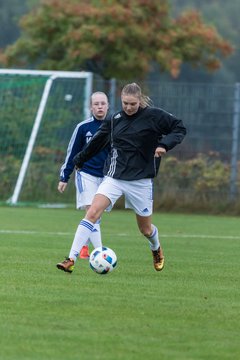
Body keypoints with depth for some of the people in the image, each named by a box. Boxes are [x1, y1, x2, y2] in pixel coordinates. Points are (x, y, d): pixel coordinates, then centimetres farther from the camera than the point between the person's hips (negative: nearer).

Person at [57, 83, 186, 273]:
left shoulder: (154, 116, -7)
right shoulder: (115, 119, 5)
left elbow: (180, 128, -2)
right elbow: (98, 141, 20)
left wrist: (164, 144, -19)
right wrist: (80, 160, 32)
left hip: (140, 180, -2)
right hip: (115, 177, 2)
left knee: (146, 229, 11)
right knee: (93, 212, -19)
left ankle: (156, 249, 48)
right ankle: (72, 260, -23)